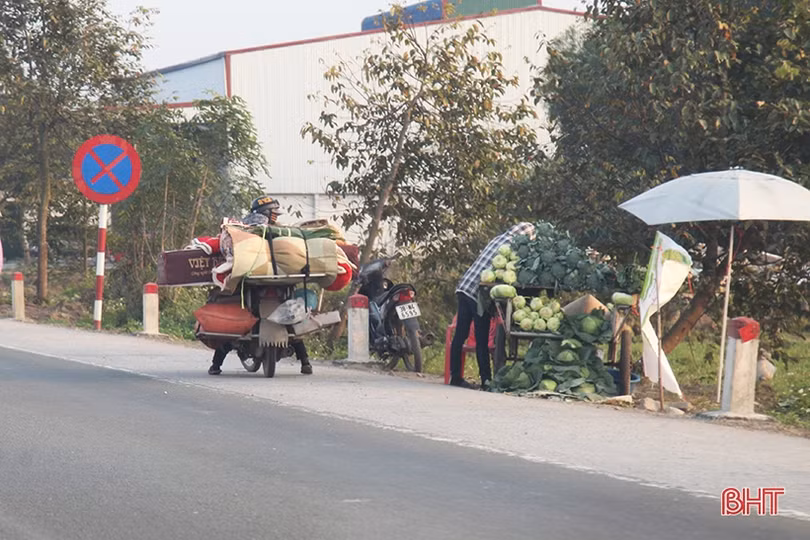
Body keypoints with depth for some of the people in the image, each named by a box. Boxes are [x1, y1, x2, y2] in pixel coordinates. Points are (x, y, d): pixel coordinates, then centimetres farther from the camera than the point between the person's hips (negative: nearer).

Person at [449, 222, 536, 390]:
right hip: (479, 293, -7)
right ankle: (486, 380, 4)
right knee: (482, 340, 0)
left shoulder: (499, 238, 13)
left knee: (460, 335, 8)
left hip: (465, 287, 7)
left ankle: (455, 376, 12)